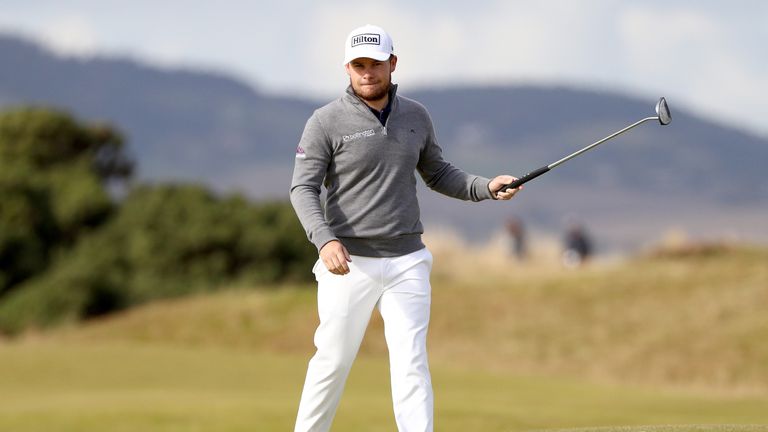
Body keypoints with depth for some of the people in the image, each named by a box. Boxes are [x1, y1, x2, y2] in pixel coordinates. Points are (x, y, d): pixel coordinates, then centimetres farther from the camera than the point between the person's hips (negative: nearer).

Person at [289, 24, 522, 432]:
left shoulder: (416, 116, 9)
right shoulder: (327, 122, -6)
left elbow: (437, 174, 20)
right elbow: (303, 188, -10)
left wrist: (486, 187, 2)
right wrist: (324, 240, -27)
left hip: (407, 262, 3)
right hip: (350, 262, -3)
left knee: (411, 364, -5)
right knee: (333, 362, 3)